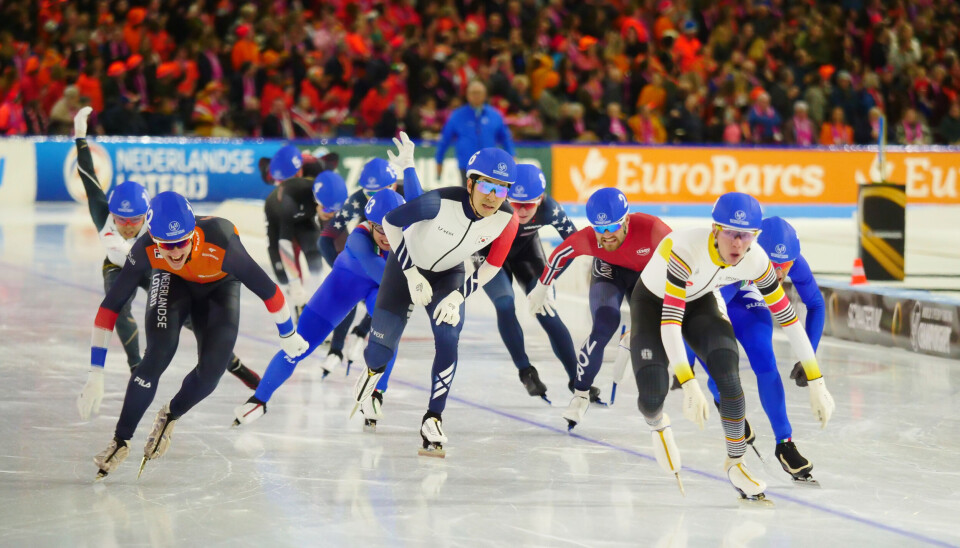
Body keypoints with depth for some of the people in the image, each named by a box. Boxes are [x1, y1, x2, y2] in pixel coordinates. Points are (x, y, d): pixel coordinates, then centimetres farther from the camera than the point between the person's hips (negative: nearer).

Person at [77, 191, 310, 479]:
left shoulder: (220, 244, -43)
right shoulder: (145, 251, -37)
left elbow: (267, 290, -28)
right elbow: (110, 306, -30)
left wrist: (288, 336, -12)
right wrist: (95, 376, -32)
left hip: (220, 285, 0)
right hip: (172, 282, 0)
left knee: (213, 369, -13)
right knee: (158, 356, -20)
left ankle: (170, 415, 19)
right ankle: (121, 440, -5)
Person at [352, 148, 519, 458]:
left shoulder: (507, 220, -26)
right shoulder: (442, 202, -37)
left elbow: (492, 266, -10)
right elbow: (390, 221, -21)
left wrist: (459, 296, -22)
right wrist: (412, 273, -21)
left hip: (449, 273, 2)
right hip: (408, 262, -2)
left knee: (448, 340, -18)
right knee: (382, 346, -3)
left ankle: (433, 420, -6)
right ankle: (373, 371, 36)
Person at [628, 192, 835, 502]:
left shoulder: (755, 260, -26)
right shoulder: (687, 249, -40)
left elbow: (788, 318, -17)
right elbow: (669, 321, -43)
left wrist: (816, 383, -19)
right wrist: (689, 385, -52)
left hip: (699, 302, 3)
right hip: (652, 302, -3)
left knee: (727, 376, -22)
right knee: (652, 397, -18)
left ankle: (736, 463, 0)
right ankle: (658, 427, 22)